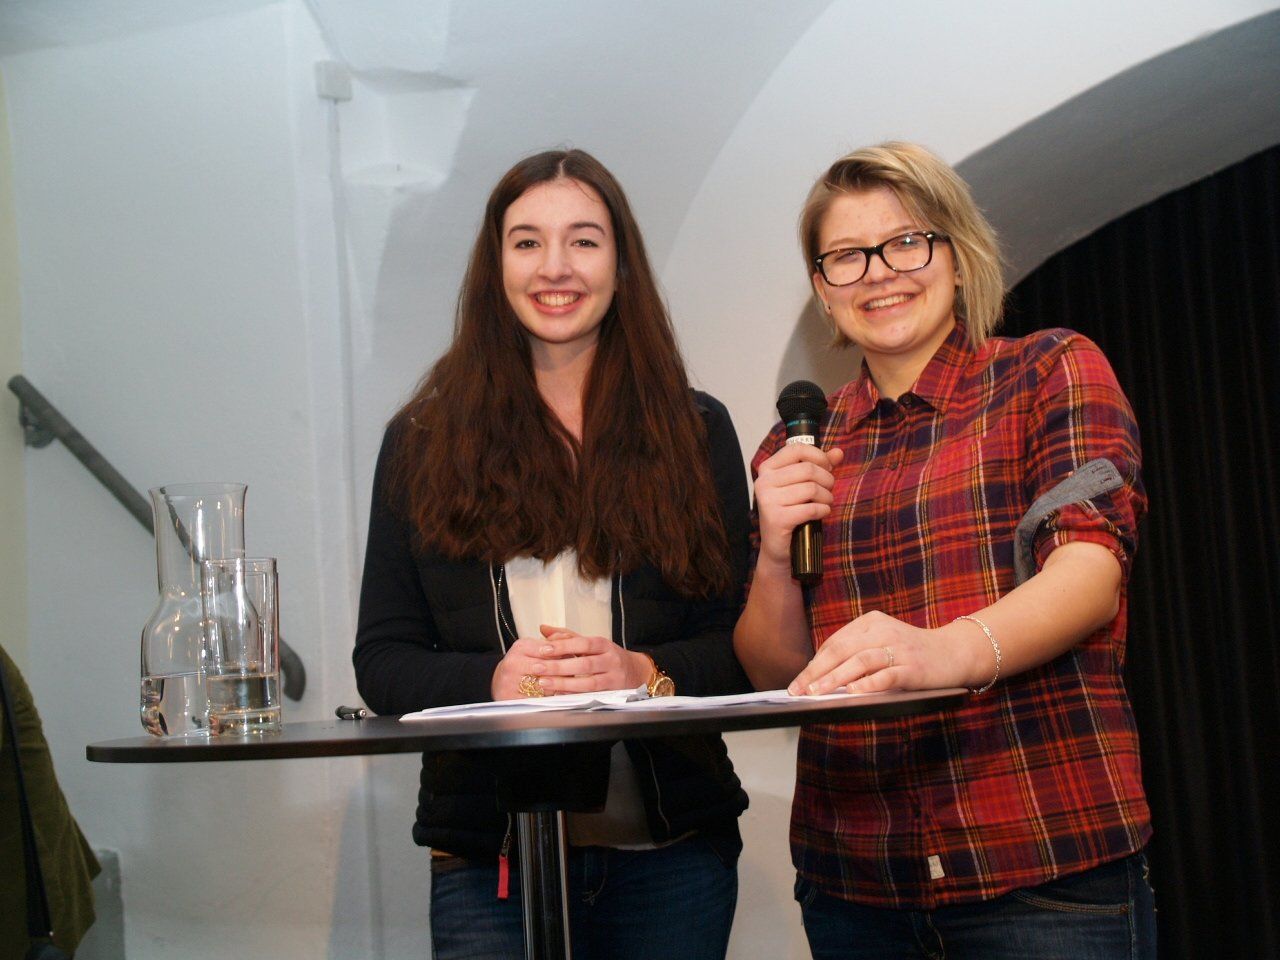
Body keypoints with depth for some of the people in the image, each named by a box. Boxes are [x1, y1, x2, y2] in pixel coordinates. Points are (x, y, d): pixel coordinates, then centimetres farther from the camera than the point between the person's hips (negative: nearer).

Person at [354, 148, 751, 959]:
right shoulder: (425, 439, 4)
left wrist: (646, 673, -17)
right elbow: (382, 662, 2)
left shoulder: (696, 431, 5)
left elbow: (747, 644, 3)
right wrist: (491, 681, -17)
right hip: (490, 856, -1)